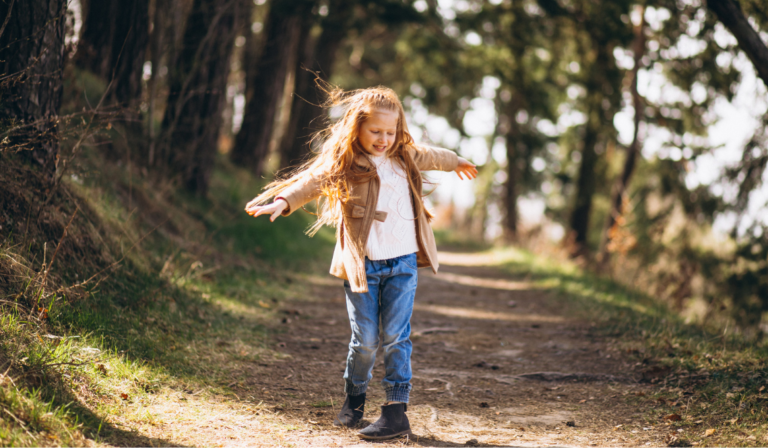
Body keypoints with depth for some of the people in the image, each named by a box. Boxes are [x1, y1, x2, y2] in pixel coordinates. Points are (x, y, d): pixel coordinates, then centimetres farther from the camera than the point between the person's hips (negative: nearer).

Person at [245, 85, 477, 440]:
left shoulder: (405, 157, 10)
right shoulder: (343, 164, -7)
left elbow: (431, 157, 32)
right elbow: (311, 181, -23)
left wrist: (456, 163, 52)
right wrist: (283, 201, -42)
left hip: (403, 263, 3)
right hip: (363, 266, -3)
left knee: (395, 336, -3)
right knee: (365, 339, 1)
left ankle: (397, 409, 0)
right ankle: (354, 398, 26)